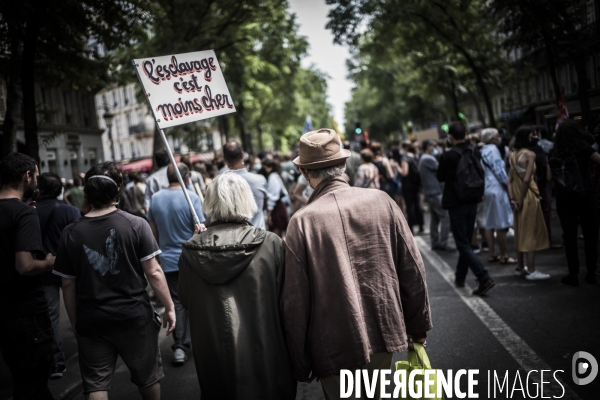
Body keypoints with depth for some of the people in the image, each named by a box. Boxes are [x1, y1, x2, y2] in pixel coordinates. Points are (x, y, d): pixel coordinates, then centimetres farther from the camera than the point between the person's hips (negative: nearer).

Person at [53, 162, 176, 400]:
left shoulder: (71, 233, -4)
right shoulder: (136, 225, -11)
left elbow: (68, 285, 1)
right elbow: (153, 273, -12)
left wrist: (74, 322, 13)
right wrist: (169, 306, -1)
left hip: (91, 322, 1)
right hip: (135, 317, -1)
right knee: (148, 379, 18)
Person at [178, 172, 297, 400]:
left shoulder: (191, 251, -11)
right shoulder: (271, 244, -16)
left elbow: (185, 300, 3)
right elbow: (284, 299, -9)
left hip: (214, 357, 2)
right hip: (264, 353, -1)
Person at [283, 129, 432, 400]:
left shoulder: (302, 222, -15)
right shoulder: (381, 201, -6)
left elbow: (295, 302, -11)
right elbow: (412, 270, 0)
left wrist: (300, 367, 1)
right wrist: (418, 326, 14)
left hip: (335, 349, -3)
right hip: (384, 335, 4)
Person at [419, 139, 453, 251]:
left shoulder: (422, 159, 18)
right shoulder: (428, 159, -15)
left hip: (429, 192, 11)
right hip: (436, 192, -11)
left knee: (435, 217, 13)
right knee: (446, 217, -9)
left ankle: (435, 242, 15)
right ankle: (443, 243, -9)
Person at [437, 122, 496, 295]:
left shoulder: (447, 156, -18)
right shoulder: (475, 153, -1)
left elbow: (440, 177, -3)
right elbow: (481, 175, 12)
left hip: (456, 204, -6)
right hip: (473, 202, 6)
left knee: (463, 244, 0)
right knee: (466, 241, 18)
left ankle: (484, 278, -12)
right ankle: (460, 277, 32)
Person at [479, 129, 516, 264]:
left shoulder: (483, 151, 15)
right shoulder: (492, 149, -11)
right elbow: (498, 170, -14)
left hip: (487, 189, 9)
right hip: (497, 189, -9)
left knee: (489, 223, 10)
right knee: (501, 224, -5)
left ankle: (492, 254, 15)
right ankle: (504, 255, -1)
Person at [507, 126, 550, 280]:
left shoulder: (513, 155, 9)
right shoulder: (530, 154, -13)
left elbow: (509, 179, 4)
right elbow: (526, 179, -20)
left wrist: (512, 198, 0)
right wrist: (522, 199, -13)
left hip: (517, 196, 7)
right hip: (528, 195, -7)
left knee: (521, 232, 15)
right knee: (531, 232, -1)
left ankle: (521, 268, 23)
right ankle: (531, 271, 2)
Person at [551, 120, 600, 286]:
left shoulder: (555, 153, 2)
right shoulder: (584, 149, -5)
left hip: (564, 198, 2)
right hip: (586, 196, -1)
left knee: (570, 236, 5)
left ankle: (573, 274, 6)